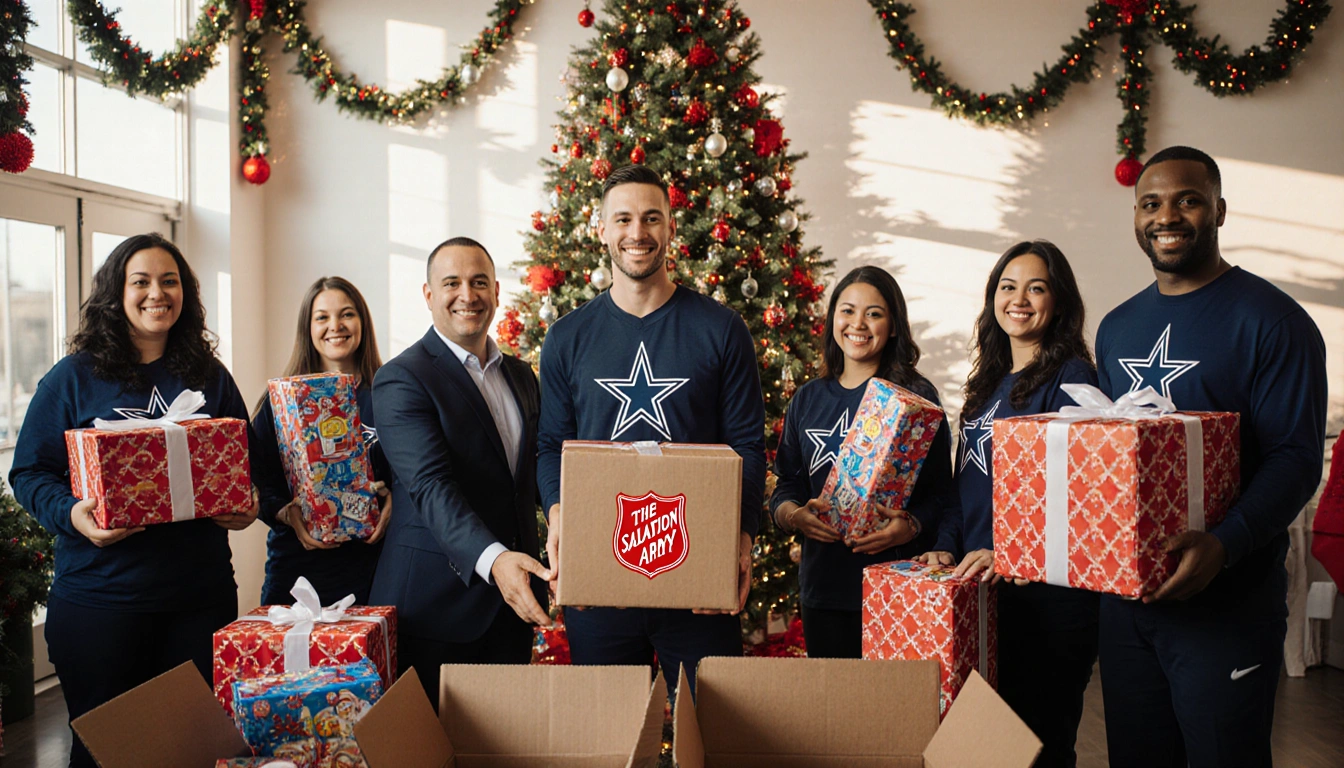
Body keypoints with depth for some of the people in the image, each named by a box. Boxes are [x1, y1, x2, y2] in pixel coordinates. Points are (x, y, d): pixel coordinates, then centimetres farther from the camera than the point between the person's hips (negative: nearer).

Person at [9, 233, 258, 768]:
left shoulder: (210, 378, 9)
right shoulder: (73, 377, 1)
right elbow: (30, 471, 1)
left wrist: (246, 506, -5)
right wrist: (72, 514, -18)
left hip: (200, 594, 2)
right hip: (99, 596, -2)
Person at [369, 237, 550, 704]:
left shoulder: (520, 376, 13)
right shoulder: (401, 379, -9)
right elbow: (431, 485, -21)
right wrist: (491, 559, -35)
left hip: (514, 597, 6)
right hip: (435, 602, -6)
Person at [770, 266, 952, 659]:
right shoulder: (807, 399, 10)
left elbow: (940, 491, -4)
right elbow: (784, 486, 11)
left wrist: (910, 527, -22)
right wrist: (794, 515, -9)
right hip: (822, 585, 3)